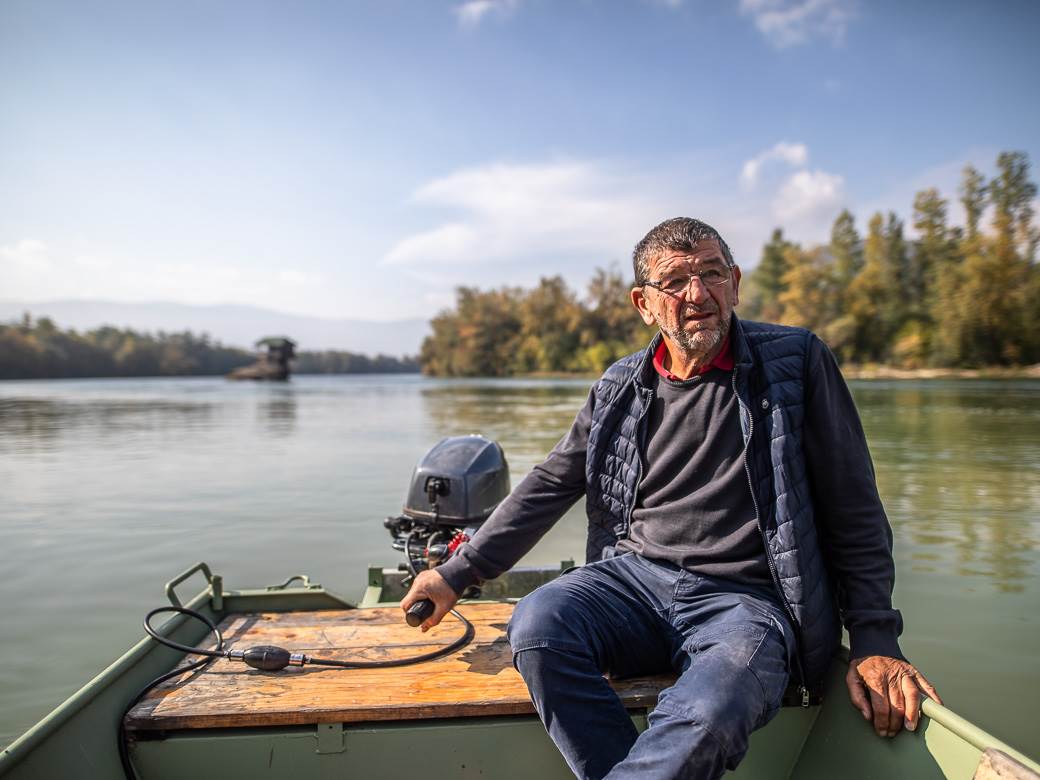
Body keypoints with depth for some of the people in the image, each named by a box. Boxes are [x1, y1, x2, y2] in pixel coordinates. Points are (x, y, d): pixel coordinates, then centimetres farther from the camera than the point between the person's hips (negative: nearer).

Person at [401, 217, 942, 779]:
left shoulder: (794, 361, 0)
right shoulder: (620, 389, 8)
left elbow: (853, 512, 3)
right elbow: (548, 486, 14)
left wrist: (875, 642, -2)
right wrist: (459, 573, 10)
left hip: (745, 598, -3)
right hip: (635, 579, 4)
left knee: (707, 717, -34)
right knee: (537, 624, -26)